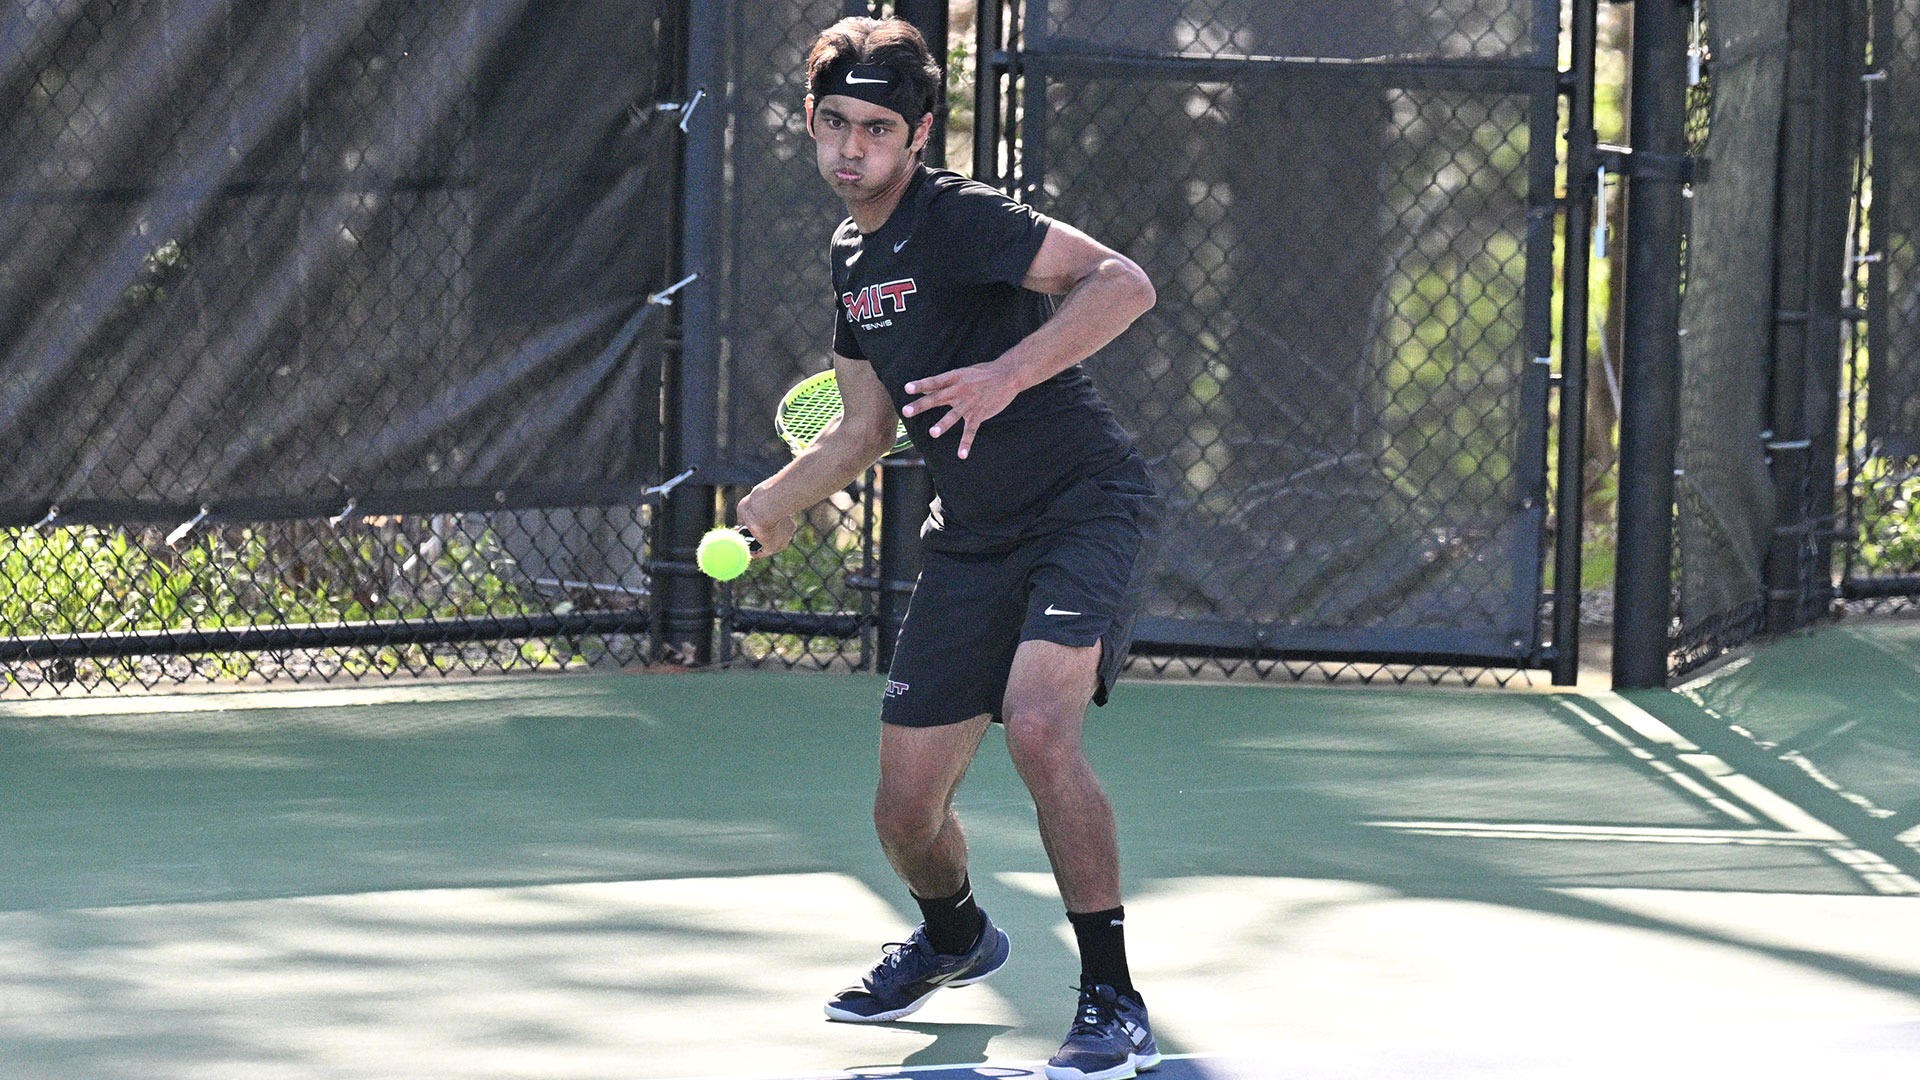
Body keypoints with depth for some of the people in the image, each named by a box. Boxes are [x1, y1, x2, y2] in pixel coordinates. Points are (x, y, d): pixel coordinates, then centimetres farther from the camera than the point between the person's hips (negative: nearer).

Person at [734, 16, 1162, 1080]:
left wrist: (1007, 374, -36)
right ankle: (954, 937, 43)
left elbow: (1124, 284, -26)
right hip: (971, 541, 7)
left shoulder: (955, 219, -15)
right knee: (905, 811, 6)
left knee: (1038, 725, -32)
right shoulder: (852, 257, 11)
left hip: (1084, 505, -7)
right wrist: (775, 501, 28)